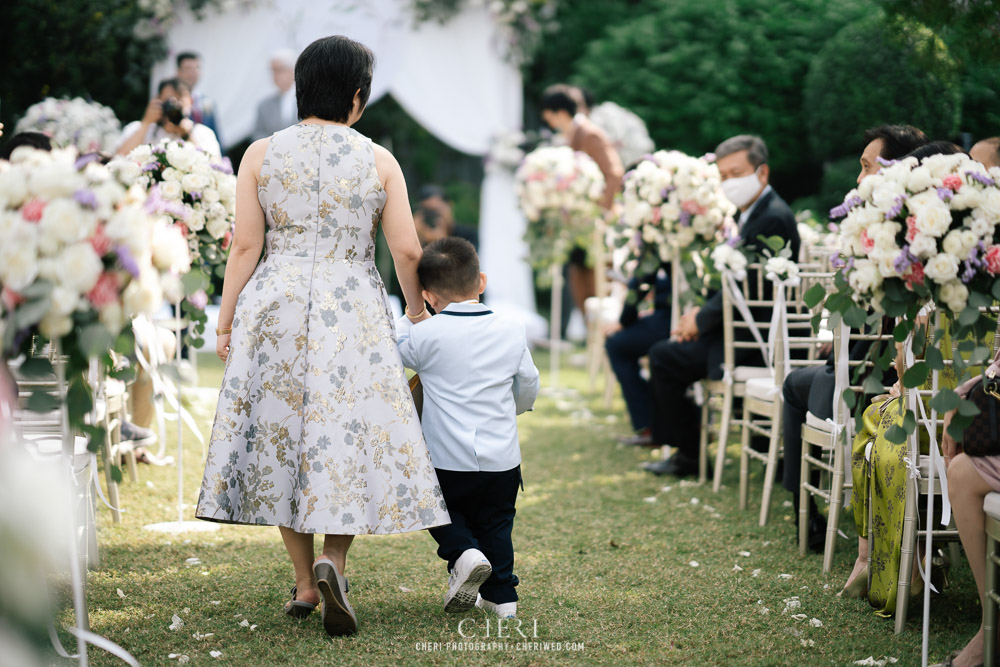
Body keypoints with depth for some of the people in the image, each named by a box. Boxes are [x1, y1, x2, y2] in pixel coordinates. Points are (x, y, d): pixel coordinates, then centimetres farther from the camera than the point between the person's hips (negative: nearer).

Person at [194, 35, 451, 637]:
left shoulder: (261, 154, 1)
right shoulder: (378, 160, 0)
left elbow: (245, 247, -1)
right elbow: (407, 252, 0)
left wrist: (227, 321, 7)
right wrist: (417, 310, 16)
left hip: (275, 306, 2)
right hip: (354, 312, -1)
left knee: (282, 435, 11)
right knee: (353, 436, 5)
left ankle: (304, 582, 15)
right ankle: (333, 561, -17)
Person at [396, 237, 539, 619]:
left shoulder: (426, 335, -12)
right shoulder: (512, 332, 0)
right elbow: (529, 388, 12)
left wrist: (407, 319, 25)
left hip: (448, 462, -3)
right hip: (502, 459, 3)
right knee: (494, 521, 19)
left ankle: (463, 553, -5)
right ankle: (501, 594, 15)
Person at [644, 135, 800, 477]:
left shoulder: (773, 218, -20)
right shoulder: (754, 214, 14)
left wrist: (702, 320, -13)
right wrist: (702, 312, 3)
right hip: (748, 327, 11)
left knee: (666, 357, -11)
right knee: (663, 352, 16)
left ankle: (689, 456, 0)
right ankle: (683, 444, 21)